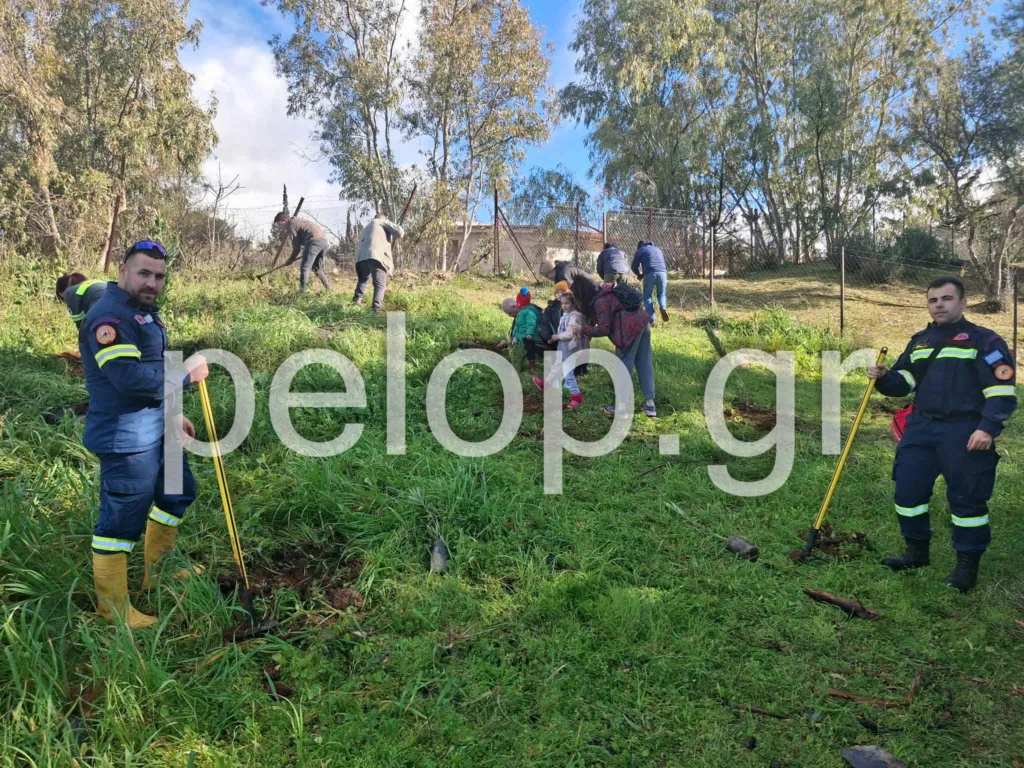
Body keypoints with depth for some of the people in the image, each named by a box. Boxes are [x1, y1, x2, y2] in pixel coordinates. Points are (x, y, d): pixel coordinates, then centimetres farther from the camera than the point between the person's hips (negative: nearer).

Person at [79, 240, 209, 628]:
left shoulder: (142, 310, 14)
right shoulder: (109, 316, -20)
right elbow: (129, 377, -30)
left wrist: (172, 413, 19)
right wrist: (187, 373, -19)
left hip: (156, 429, 11)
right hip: (125, 438, -11)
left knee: (179, 492, 23)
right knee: (122, 520, 0)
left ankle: (156, 571, 41)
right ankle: (113, 611, 15)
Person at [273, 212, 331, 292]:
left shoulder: (291, 225, 1)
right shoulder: (298, 221, 28)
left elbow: (296, 247, 0)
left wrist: (291, 260, 10)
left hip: (314, 241, -9)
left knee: (304, 268, -8)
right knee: (317, 268, 21)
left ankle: (303, 290, -17)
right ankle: (329, 289, 22)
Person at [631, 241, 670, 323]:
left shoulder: (641, 250, 16)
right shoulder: (658, 249, 31)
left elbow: (634, 266, 14)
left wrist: (639, 274, 35)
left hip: (649, 274, -3)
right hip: (662, 273, 3)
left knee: (647, 297, 9)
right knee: (661, 294, 21)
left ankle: (651, 319, -3)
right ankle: (663, 307, -9)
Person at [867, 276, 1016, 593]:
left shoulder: (984, 340, -4)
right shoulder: (919, 341, 15)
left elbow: (1002, 390, -8)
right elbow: (903, 382, 14)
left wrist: (988, 428, -18)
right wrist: (884, 377, -8)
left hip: (965, 433, -6)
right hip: (921, 429, 6)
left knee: (967, 497, 1)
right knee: (908, 490, 7)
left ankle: (967, 565, 16)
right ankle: (917, 551, 25)